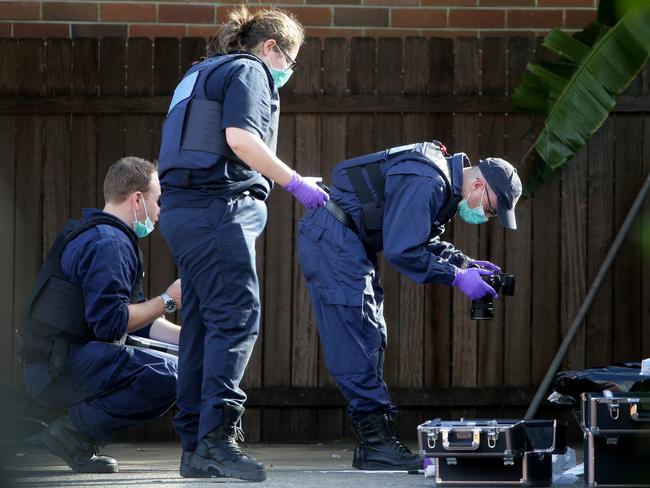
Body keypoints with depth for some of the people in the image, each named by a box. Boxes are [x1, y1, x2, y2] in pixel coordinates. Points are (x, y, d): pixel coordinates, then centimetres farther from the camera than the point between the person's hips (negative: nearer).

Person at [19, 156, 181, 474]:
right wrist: (167, 301, -10)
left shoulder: (101, 238, 23)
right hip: (61, 368, -11)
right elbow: (110, 322, -21)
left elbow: (136, 321, 23)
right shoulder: (110, 243, -11)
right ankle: (74, 431, -14)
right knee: (171, 373, -25)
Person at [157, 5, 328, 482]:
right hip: (218, 206, -10)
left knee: (204, 324, 7)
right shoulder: (248, 71, -1)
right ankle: (217, 434, -26)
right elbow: (240, 138, -16)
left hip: (184, 209, 10)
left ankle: (195, 445, 5)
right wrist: (294, 181, -13)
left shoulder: (203, 72, 28)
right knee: (237, 316, -15)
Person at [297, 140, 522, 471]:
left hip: (348, 244, 11)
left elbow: (423, 239, 19)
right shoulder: (426, 183, -24)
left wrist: (463, 262, 6)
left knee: (372, 341, 11)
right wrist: (456, 277, -20)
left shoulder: (444, 180, 9)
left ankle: (373, 443, 13)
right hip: (332, 242, -11)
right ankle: (377, 445, -11)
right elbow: (401, 251, -26)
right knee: (356, 345, -11)